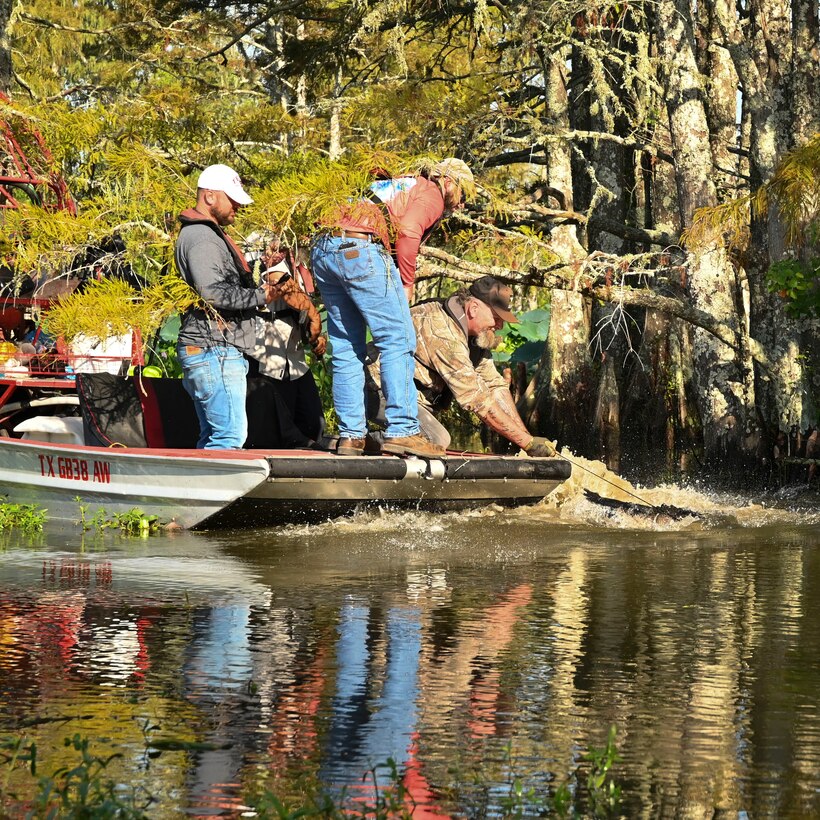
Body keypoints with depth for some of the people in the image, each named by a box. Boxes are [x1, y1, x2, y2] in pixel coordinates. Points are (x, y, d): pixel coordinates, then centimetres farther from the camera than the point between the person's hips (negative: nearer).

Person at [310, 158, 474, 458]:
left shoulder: (400, 187, 36)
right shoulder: (431, 194, 10)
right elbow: (408, 232, -9)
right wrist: (407, 283, -2)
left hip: (322, 252, 9)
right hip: (362, 250, -9)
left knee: (346, 350, 9)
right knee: (398, 342, -6)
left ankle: (351, 436, 6)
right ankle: (401, 431, -13)